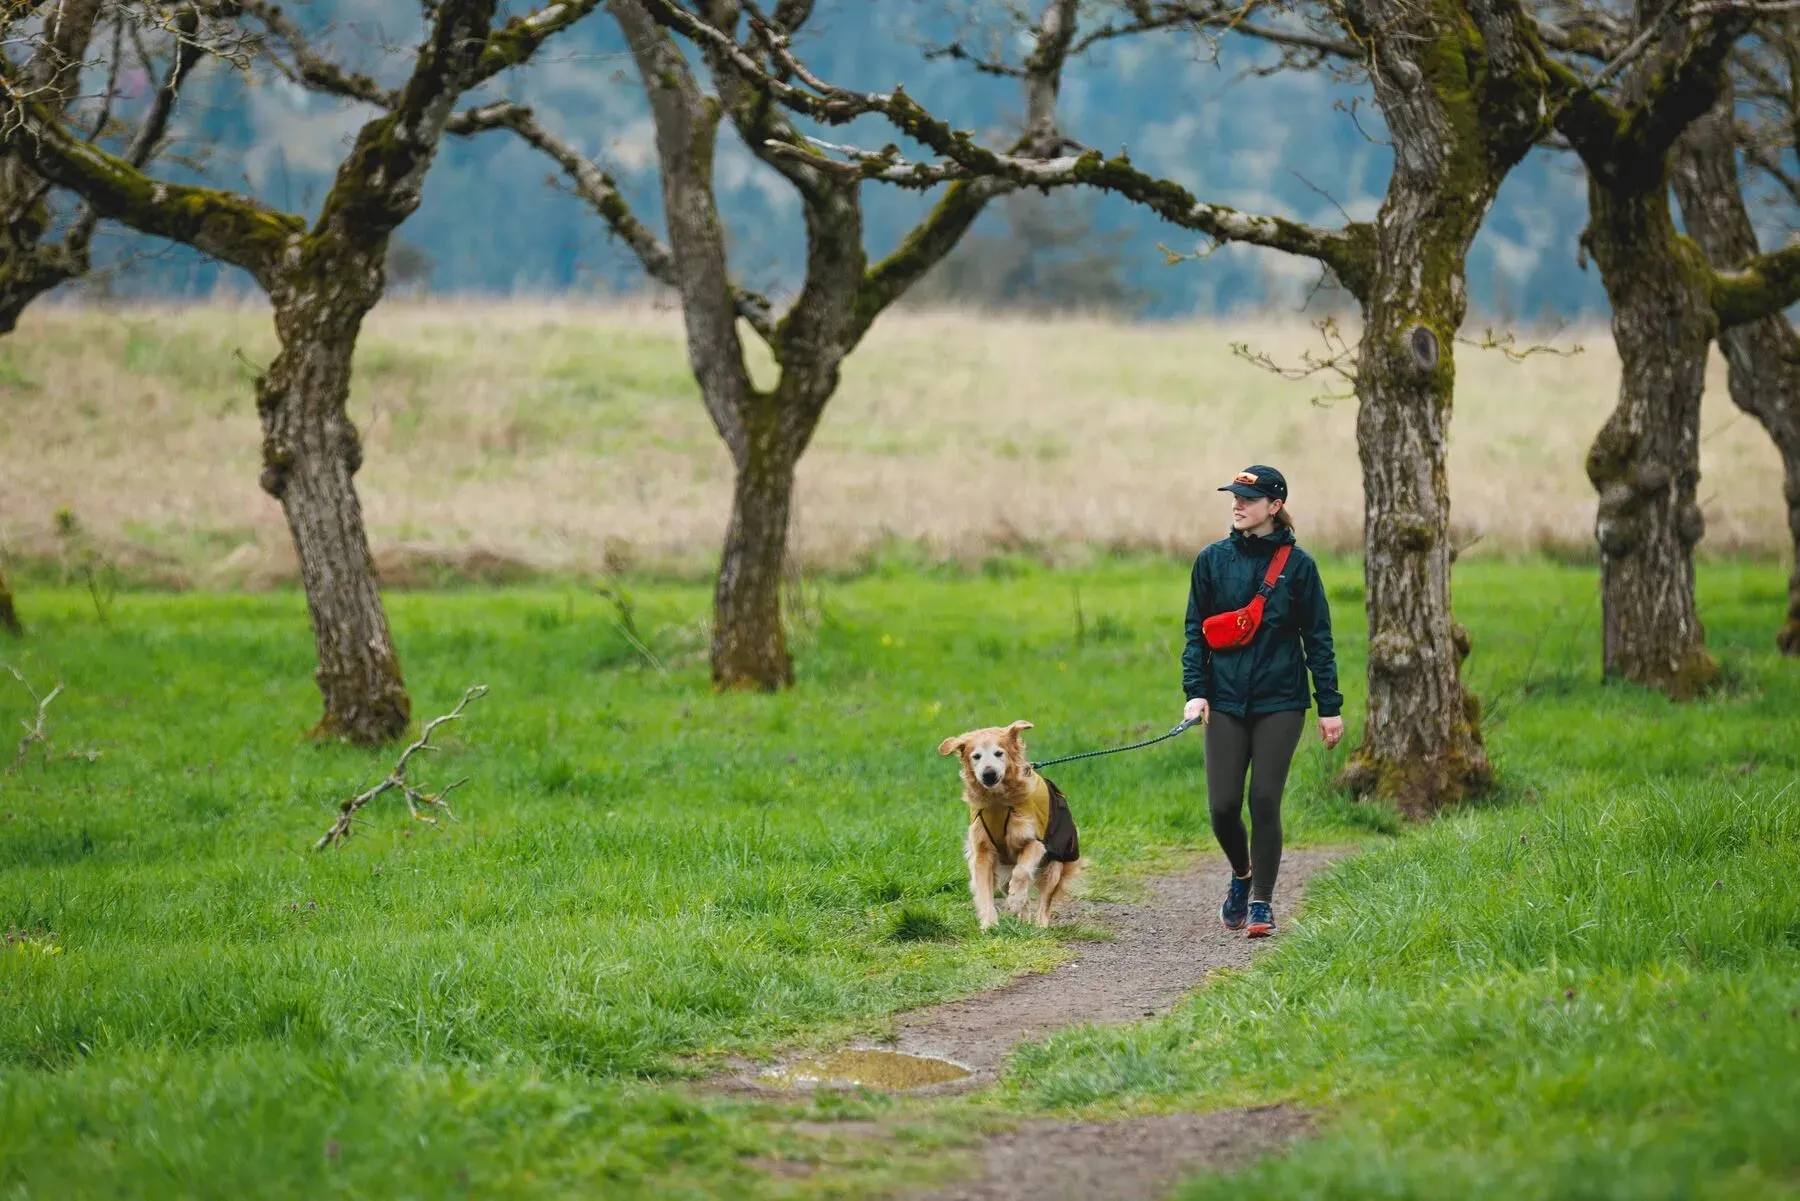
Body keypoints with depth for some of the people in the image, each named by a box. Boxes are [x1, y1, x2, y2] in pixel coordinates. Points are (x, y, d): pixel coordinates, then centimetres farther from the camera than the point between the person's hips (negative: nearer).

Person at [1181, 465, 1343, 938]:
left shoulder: (1297, 564, -1)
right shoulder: (1212, 560, 5)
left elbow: (1318, 638, 3)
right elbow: (1195, 631, 7)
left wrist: (1330, 707, 0)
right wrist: (1195, 692, -5)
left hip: (1280, 703, -2)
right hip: (1226, 702, 2)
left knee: (1265, 802, -7)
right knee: (1224, 805, -3)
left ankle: (1261, 902, 5)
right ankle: (1241, 874, 27)